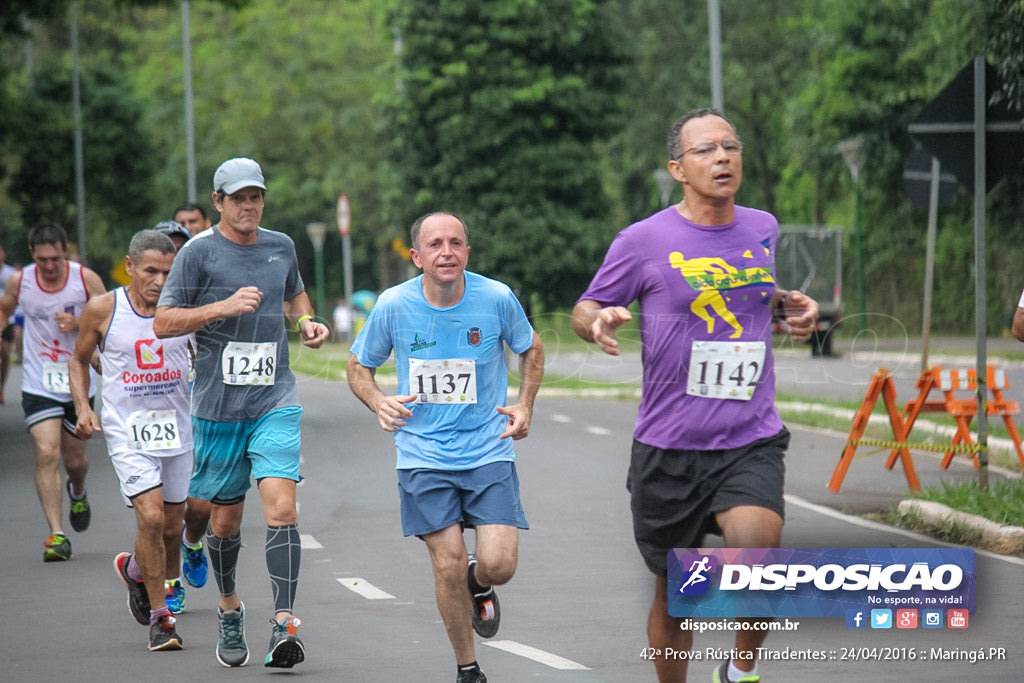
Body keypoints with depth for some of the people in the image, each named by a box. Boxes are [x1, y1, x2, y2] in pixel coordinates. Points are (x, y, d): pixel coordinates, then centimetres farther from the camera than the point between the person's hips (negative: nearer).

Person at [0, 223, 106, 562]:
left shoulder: (86, 279, -9)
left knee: (74, 460, 13)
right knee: (46, 454, -16)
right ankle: (56, 535, -16)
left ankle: (78, 494, 50)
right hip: (38, 384, 0)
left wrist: (79, 325, -21)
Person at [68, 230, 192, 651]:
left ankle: (135, 568, 46)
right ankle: (159, 618, -5)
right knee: (151, 517, -18)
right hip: (127, 432, -3)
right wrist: (83, 408, -3)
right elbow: (79, 360, 10)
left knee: (172, 525, 13)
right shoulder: (102, 310, -6)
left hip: (178, 430, 3)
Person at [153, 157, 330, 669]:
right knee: (225, 518, 9)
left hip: (276, 401, 2)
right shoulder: (199, 252, -3)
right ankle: (229, 609, 34)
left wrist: (307, 322, 9)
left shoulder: (280, 246, 10)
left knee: (281, 507, -15)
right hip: (218, 407, -2)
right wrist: (225, 306, -18)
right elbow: (163, 322, -6)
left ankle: (284, 626, -19)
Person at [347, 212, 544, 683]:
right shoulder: (393, 306, -6)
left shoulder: (496, 298, -7)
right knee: (448, 566, -6)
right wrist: (378, 403, -11)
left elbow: (530, 349, 13)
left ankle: (480, 585, 27)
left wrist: (525, 406, 0)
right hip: (424, 455, 0)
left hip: (489, 450, 0)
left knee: (499, 565, -12)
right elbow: (359, 366, 9)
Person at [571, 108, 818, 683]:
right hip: (669, 447, -1)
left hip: (752, 443, 1)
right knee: (674, 593, 8)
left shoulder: (764, 229, 7)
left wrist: (793, 307, 5)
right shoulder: (644, 241, -5)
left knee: (757, 545, -25)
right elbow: (584, 311, 5)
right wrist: (600, 322, -18)